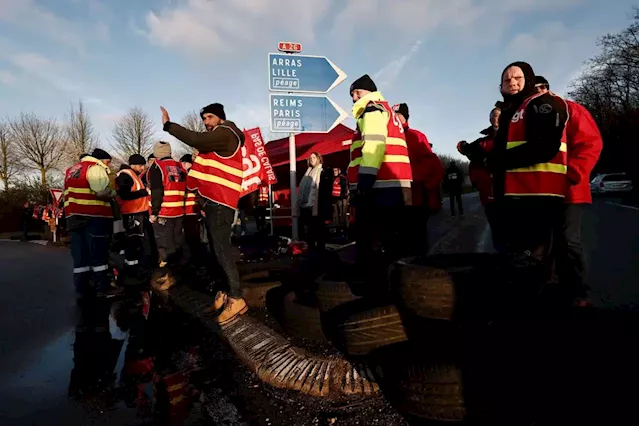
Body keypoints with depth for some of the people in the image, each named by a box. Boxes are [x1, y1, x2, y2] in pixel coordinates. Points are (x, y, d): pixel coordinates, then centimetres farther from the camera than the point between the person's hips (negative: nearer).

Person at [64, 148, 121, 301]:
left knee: (80, 255, 10)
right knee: (99, 253, -3)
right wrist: (113, 193, -1)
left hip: (74, 217, 8)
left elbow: (67, 193, 25)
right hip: (94, 216, -8)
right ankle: (102, 288, 1)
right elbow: (103, 191, -19)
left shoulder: (71, 170, 23)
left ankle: (81, 290, 14)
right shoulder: (95, 168, -6)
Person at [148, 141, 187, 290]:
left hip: (163, 213, -6)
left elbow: (157, 192, -16)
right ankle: (172, 272, 22)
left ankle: (169, 276, 0)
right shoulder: (180, 167, 11)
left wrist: (154, 212, -12)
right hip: (179, 212, 7)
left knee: (165, 245, -2)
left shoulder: (157, 167, -8)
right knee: (176, 243, 12)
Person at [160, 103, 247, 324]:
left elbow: (197, 140, -22)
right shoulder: (217, 139, 26)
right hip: (213, 201, 10)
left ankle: (236, 299, -11)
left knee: (222, 250, -14)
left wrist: (168, 125, -13)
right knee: (218, 250, 10)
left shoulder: (226, 133, -5)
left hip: (220, 202, -10)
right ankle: (225, 294, 16)